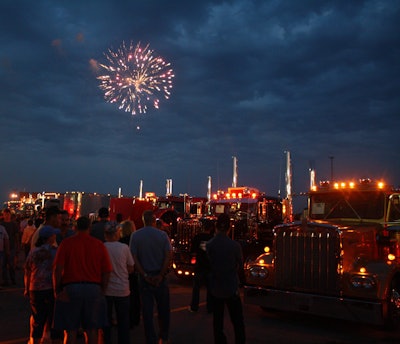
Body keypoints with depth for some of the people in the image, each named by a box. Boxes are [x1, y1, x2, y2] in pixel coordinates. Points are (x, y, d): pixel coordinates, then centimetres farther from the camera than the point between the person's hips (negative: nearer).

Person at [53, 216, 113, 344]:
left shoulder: (66, 243, -2)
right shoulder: (99, 245, 2)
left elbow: (57, 269, -8)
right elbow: (107, 271, 0)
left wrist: (57, 290, 2)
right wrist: (101, 290, 11)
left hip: (70, 289, -1)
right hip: (94, 289, 1)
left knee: (70, 330, 9)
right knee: (92, 330, 12)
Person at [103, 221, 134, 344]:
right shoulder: (124, 248, -10)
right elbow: (131, 269, -1)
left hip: (105, 290, 1)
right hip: (122, 289, -1)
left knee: (106, 320, 14)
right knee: (123, 321, 12)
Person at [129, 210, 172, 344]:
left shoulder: (135, 235, -5)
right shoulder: (162, 235, -7)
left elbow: (134, 258, -10)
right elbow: (168, 256, -12)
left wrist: (145, 275, -8)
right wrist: (161, 275, -9)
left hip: (144, 276, 0)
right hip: (160, 276, 0)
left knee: (147, 309, 8)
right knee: (163, 308, 15)